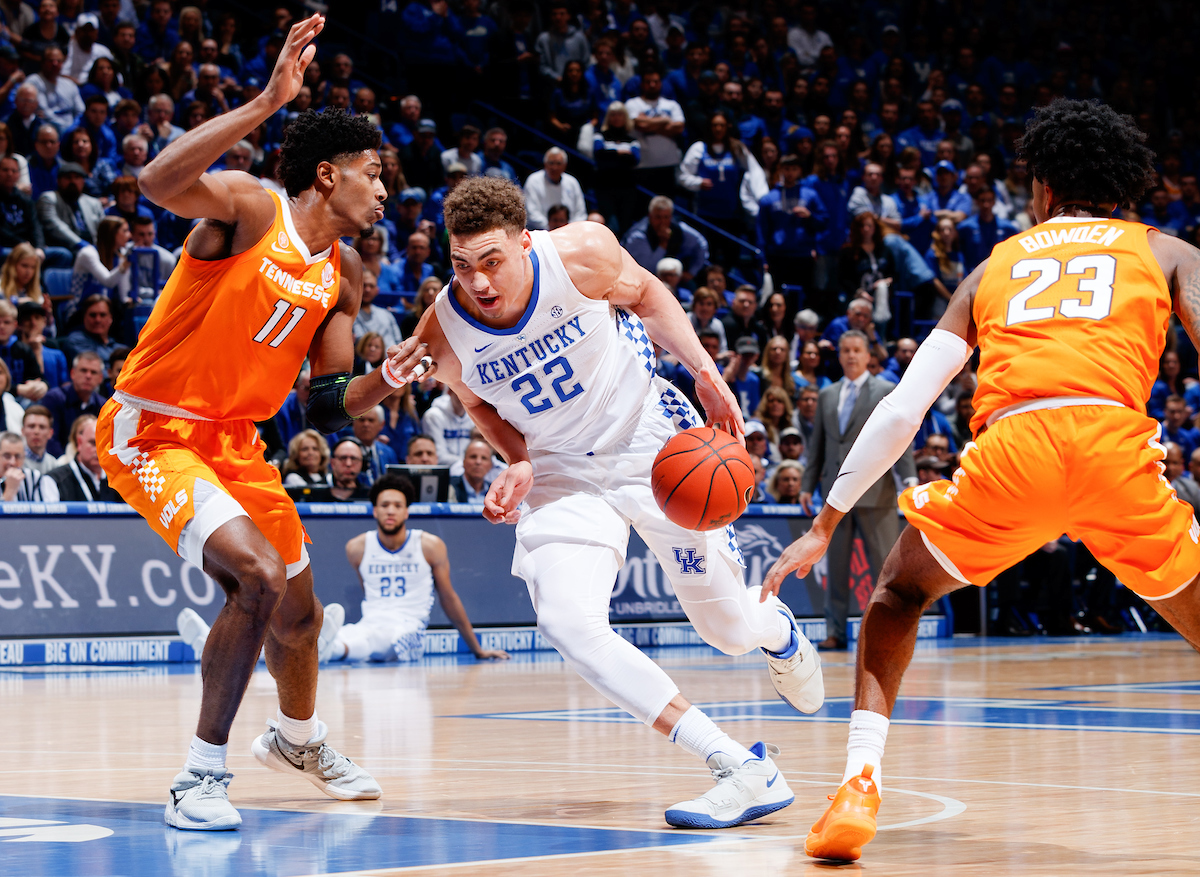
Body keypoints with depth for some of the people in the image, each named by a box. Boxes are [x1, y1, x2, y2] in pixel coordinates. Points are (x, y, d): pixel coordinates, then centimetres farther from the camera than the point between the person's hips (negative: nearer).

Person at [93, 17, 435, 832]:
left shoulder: (344, 274, 5)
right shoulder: (247, 206, -17)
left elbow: (326, 404, 9)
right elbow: (159, 181, -39)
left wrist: (381, 383, -13)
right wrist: (265, 105, -45)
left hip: (237, 442, 8)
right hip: (153, 433, -8)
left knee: (298, 610, 18)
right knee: (260, 577, -26)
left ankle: (297, 738, 49)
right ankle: (202, 777, -16)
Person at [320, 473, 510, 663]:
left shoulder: (430, 546, 1)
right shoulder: (357, 548, 7)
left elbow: (449, 598, 12)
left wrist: (478, 650, 18)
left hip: (408, 631, -3)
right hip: (369, 625, 3)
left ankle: (336, 648, -71)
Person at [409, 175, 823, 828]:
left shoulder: (580, 254, -24)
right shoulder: (443, 334, -20)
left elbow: (644, 294, -1)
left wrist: (704, 371, -11)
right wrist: (518, 464, -14)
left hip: (654, 441, -1)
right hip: (564, 472, 1)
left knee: (730, 631, 6)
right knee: (564, 622, -25)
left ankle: (776, 628, 49)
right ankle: (741, 769, -24)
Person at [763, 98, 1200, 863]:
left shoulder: (995, 266, 30)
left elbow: (903, 408, 23)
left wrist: (826, 525, 27)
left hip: (1013, 445, 1)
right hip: (1116, 439, -1)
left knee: (900, 593, 25)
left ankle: (862, 782, 6)